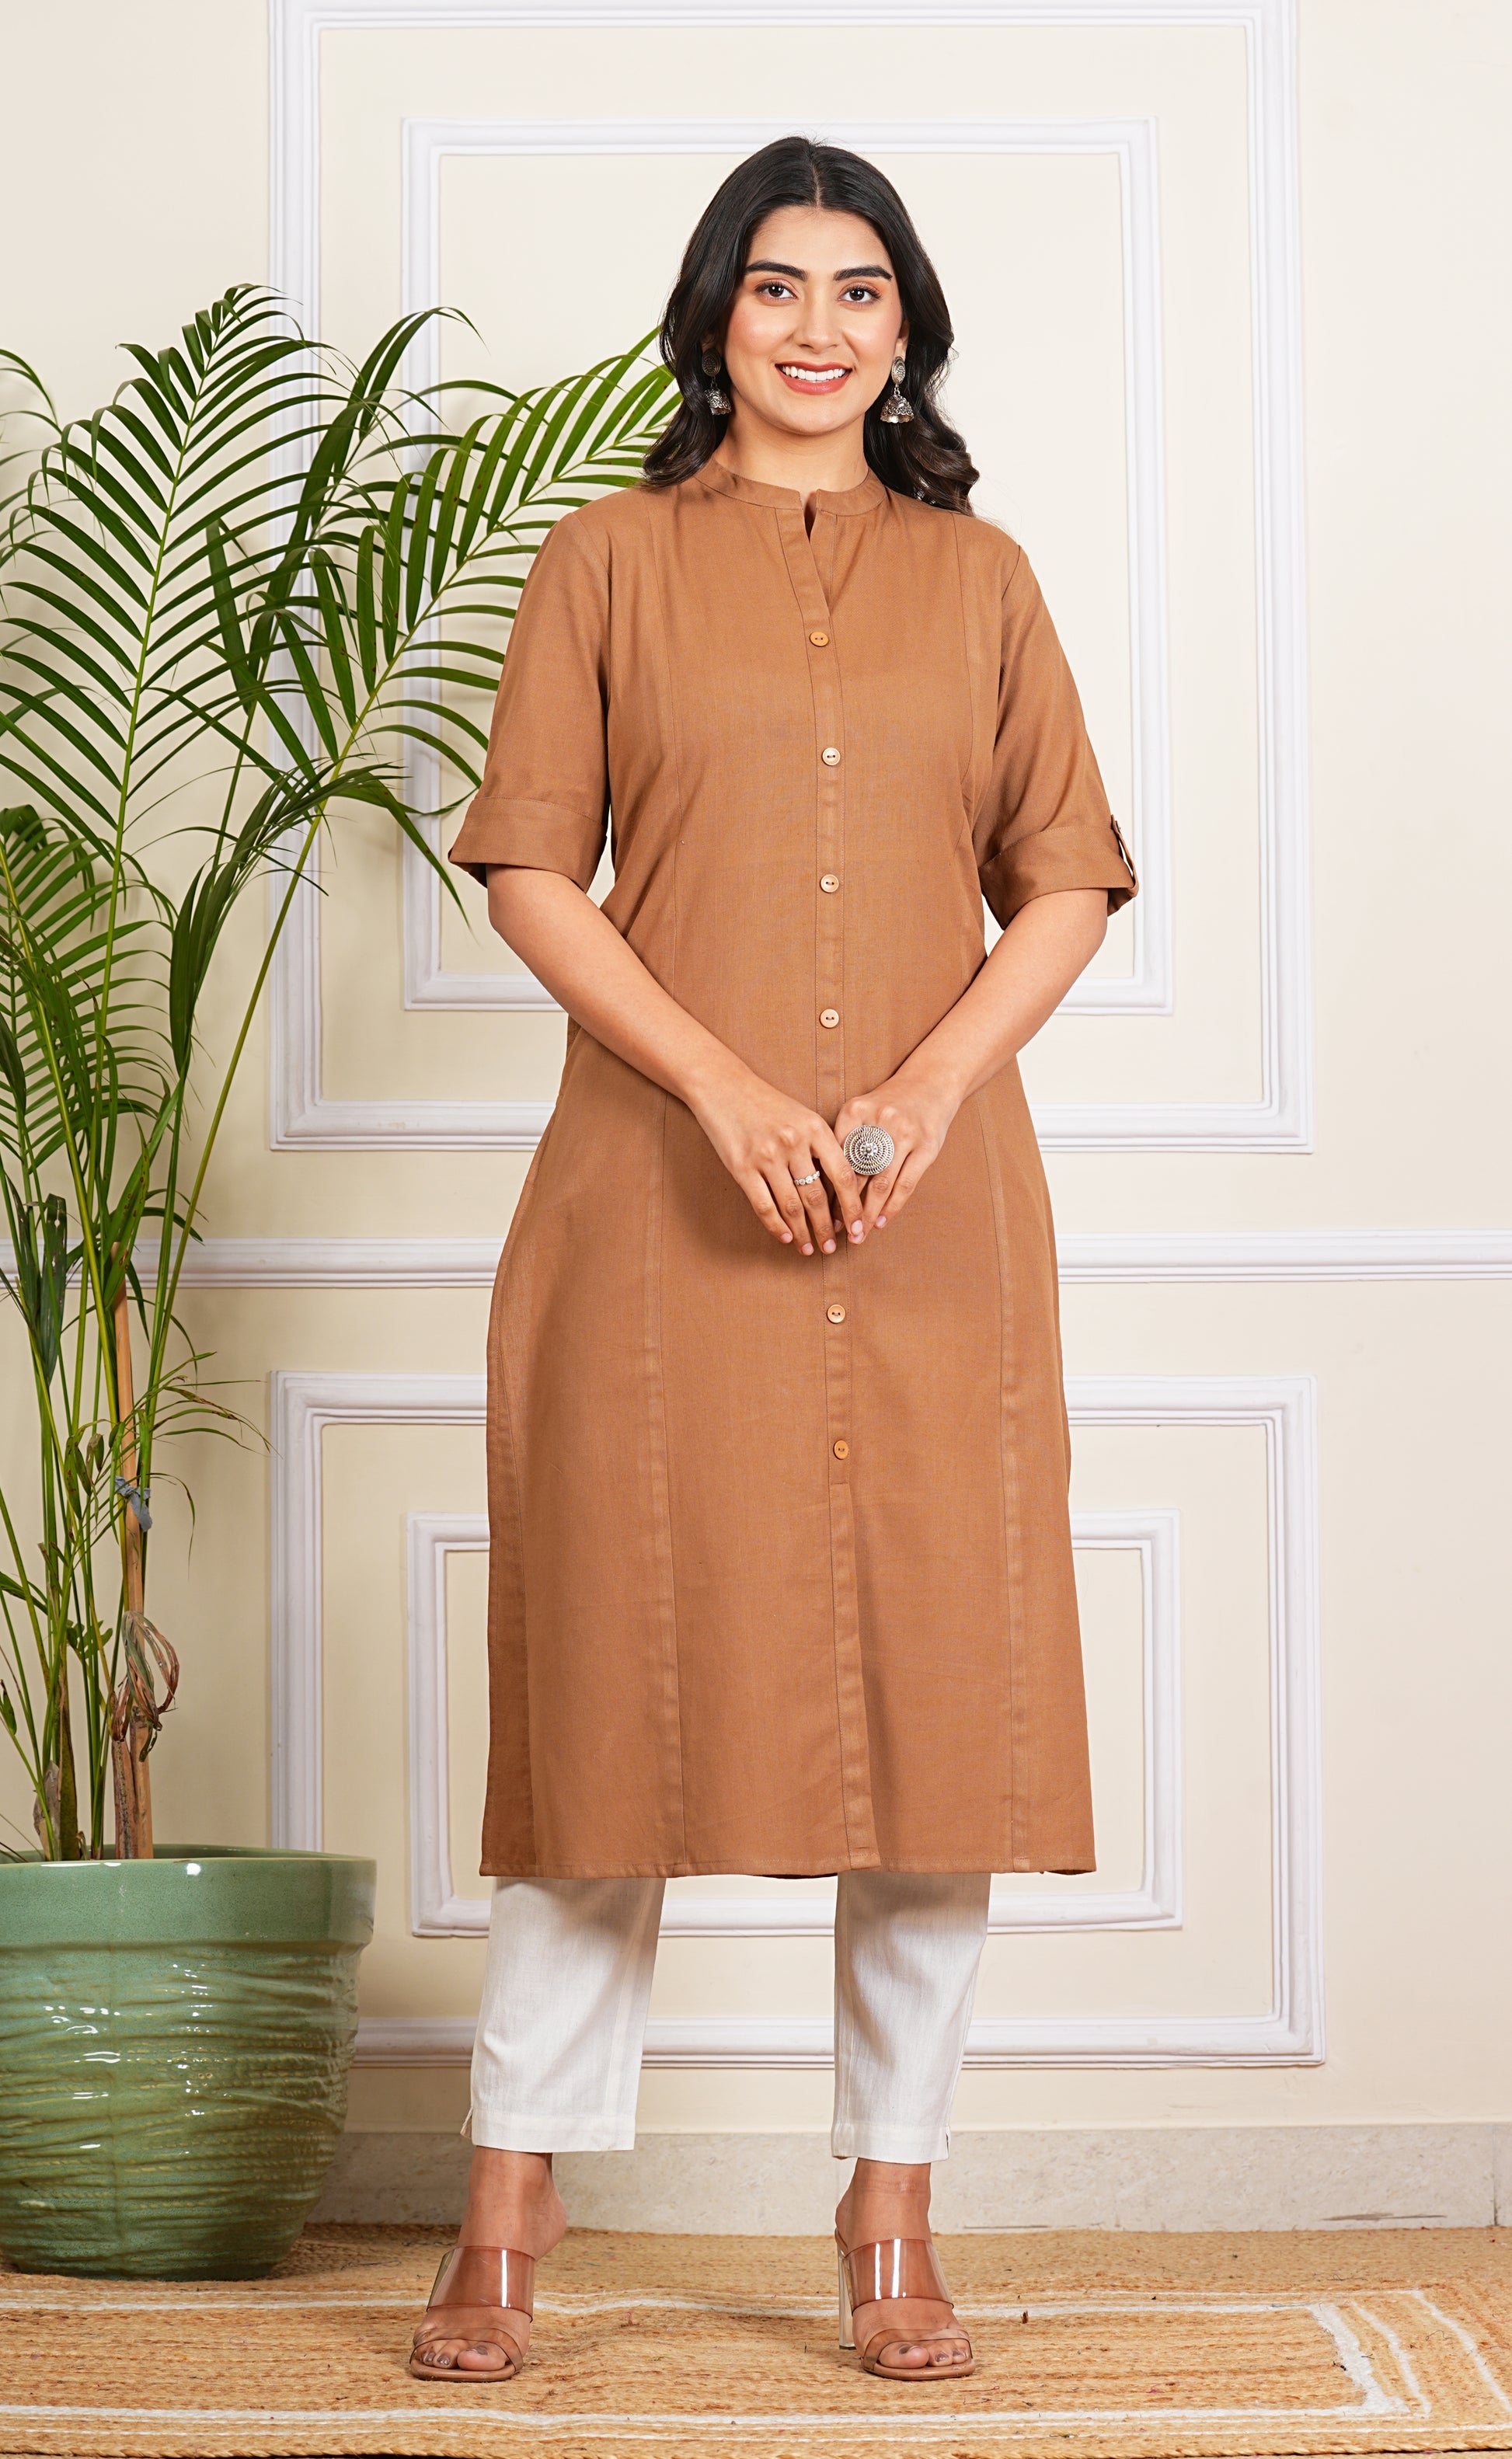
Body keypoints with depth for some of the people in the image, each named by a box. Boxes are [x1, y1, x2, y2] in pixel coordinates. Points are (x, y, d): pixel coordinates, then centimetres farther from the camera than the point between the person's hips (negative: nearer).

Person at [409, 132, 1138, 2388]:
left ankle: (894, 2218, 10)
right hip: (664, 1191, -2)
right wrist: (724, 1085, -12)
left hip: (932, 1203, 2)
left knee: (935, 1676, 1)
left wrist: (932, 1084, -10)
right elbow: (529, 869, 1)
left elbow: (1067, 885, 8)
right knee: (621, 1669, -1)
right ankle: (512, 2209, 8)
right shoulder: (613, 558, 8)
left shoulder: (978, 577, 13)